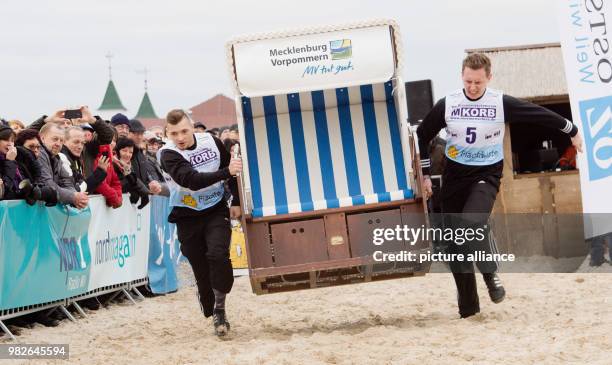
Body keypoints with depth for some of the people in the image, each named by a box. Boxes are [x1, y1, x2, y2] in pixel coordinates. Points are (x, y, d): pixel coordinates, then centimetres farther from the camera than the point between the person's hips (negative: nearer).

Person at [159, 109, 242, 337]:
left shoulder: (210, 141, -5)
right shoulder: (168, 154, -17)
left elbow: (232, 168, 12)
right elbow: (193, 180, -33)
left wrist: (236, 202, 9)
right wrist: (226, 172, -41)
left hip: (216, 210, 1)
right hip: (188, 216, -1)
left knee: (218, 254, -22)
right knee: (201, 268, 1)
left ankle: (220, 307, -10)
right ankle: (213, 313, 19)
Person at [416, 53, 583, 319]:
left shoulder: (501, 103, -8)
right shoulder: (446, 105, -3)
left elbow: (540, 114, 4)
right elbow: (422, 136, 9)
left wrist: (571, 131, 15)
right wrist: (425, 174, 8)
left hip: (486, 176, -3)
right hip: (454, 178, 3)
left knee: (471, 223, -31)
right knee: (455, 246, 1)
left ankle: (490, 273, -5)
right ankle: (468, 306, 14)